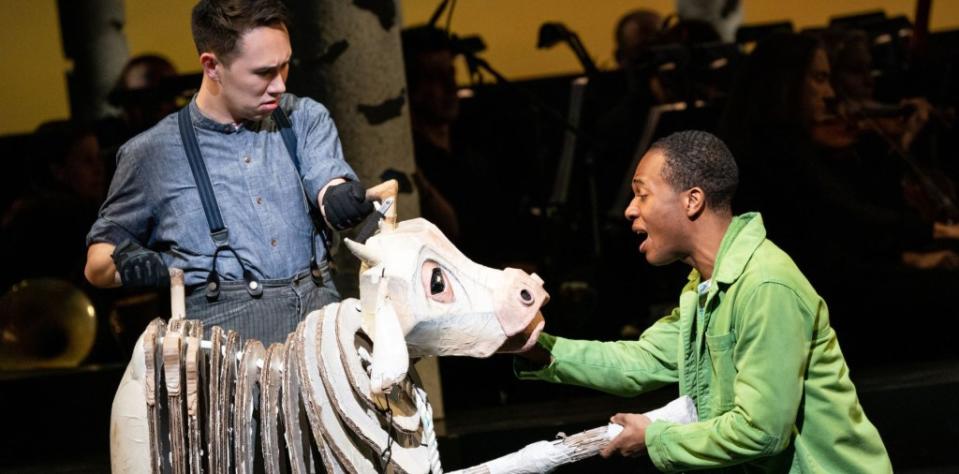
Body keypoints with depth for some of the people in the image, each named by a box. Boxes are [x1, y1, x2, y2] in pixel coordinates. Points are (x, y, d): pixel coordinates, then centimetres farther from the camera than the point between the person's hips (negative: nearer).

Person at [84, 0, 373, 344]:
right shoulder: (153, 153, 11)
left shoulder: (304, 118, 16)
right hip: (224, 327, -2)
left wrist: (339, 198, -29)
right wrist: (126, 264, -8)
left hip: (319, 313, 2)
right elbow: (97, 267, 17)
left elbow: (329, 183, -3)